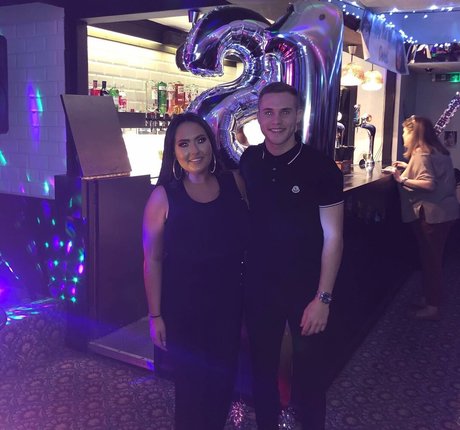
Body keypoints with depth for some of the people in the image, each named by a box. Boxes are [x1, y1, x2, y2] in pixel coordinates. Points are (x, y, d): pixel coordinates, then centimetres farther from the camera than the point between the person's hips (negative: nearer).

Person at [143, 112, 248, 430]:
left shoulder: (233, 183, -5)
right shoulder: (164, 195, -14)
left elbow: (249, 239, 5)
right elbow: (152, 259, -10)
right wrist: (155, 315, -9)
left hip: (228, 303, 4)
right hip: (183, 308, -3)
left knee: (223, 379, 20)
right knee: (191, 384, 13)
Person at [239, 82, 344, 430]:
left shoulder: (321, 168, -14)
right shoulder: (249, 161, -2)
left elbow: (332, 237, -12)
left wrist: (323, 298, -14)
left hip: (305, 289, -3)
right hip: (258, 286, 4)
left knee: (307, 371, 14)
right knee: (262, 366, 18)